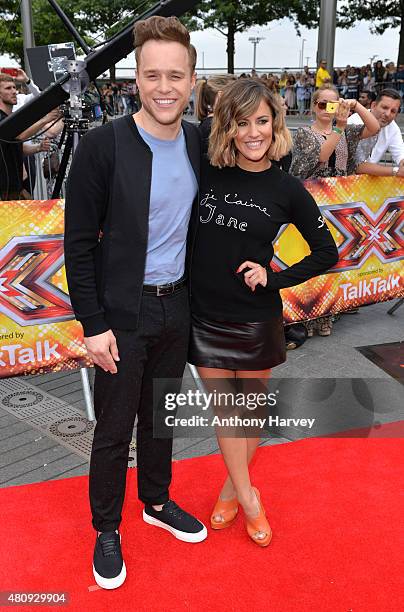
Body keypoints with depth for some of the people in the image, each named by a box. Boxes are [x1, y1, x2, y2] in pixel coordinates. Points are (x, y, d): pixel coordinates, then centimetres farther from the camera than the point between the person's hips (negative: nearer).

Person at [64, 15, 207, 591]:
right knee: (114, 430, 9)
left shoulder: (199, 142, 0)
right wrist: (93, 324, -13)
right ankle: (106, 529, 31)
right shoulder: (102, 145, -15)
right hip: (123, 315, -4)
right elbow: (78, 243, -12)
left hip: (177, 308, 5)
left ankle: (157, 502, 43)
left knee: (160, 415, 21)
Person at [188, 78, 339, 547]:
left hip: (256, 320, -1)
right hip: (206, 316, 1)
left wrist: (276, 278, -8)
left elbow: (327, 252, 1)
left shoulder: (286, 189, -7)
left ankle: (231, 487, 38)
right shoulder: (205, 172, -4)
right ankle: (247, 497, 29)